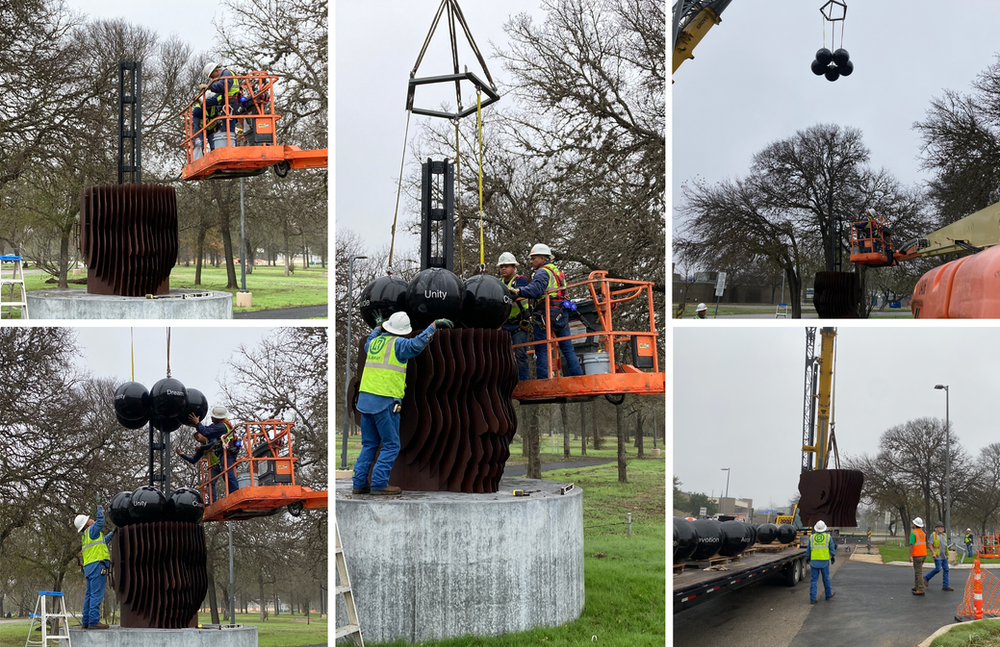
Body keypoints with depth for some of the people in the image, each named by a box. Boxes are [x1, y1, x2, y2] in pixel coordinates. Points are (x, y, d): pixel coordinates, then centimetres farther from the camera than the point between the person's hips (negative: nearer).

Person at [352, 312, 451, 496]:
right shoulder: (397, 344, -7)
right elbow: (416, 344, -28)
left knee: (369, 444, 14)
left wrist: (378, 327, 57)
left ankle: (360, 483, 10)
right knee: (391, 445, 1)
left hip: (365, 398, 7)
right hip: (384, 402, -7)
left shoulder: (375, 341, 15)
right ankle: (379, 484, -5)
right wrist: (434, 325, -23)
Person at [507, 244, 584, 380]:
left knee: (541, 350, -6)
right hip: (562, 314, 8)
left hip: (546, 314, -8)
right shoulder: (558, 272, 23)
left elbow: (535, 290, -23)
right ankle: (579, 378, 7)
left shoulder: (543, 272, -6)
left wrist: (517, 291, -27)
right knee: (568, 349, 10)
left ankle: (542, 381, -11)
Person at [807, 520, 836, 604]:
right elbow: (832, 549, 2)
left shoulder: (812, 537, -1)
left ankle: (812, 599, 0)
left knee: (813, 579, 3)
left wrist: (807, 559, 19)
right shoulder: (828, 537, -3)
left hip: (814, 561, 1)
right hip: (825, 561, -1)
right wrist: (833, 557, 17)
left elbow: (808, 550, 5)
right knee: (826, 578, 17)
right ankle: (828, 594, 34)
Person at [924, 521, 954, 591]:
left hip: (944, 556, 7)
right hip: (937, 556, -7)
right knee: (938, 569, -13)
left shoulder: (944, 535, 13)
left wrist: (947, 554, 19)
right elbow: (929, 544, -11)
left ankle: (945, 586, 3)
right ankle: (926, 578, 8)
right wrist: (933, 553, -20)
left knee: (946, 569, 1)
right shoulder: (934, 535, -7)